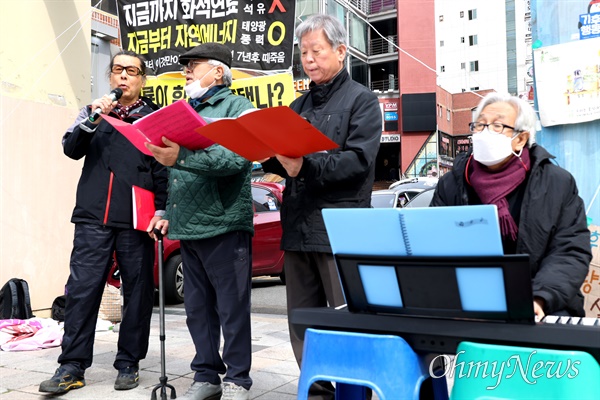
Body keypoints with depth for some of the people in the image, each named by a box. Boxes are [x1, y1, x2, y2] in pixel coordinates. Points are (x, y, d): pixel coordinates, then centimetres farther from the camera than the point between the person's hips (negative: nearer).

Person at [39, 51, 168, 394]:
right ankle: (73, 366, 6)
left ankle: (129, 363, 14)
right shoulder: (94, 111, 16)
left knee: (138, 292, 2)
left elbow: (164, 170, 3)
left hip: (136, 220, -2)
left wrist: (161, 211, -7)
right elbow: (72, 150, 5)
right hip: (93, 216, 2)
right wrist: (90, 119, -10)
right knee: (82, 288, -2)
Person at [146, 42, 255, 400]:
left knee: (232, 310, 1)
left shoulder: (238, 107, -1)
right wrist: (169, 214, 16)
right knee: (198, 310, 12)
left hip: (225, 226, -7)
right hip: (188, 228, 7)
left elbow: (239, 158, -21)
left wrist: (182, 157, -28)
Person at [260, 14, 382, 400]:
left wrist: (306, 166, -24)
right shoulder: (299, 105, 19)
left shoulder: (361, 100, 0)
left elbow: (358, 161, -14)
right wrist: (269, 156, -3)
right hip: (298, 227, 7)